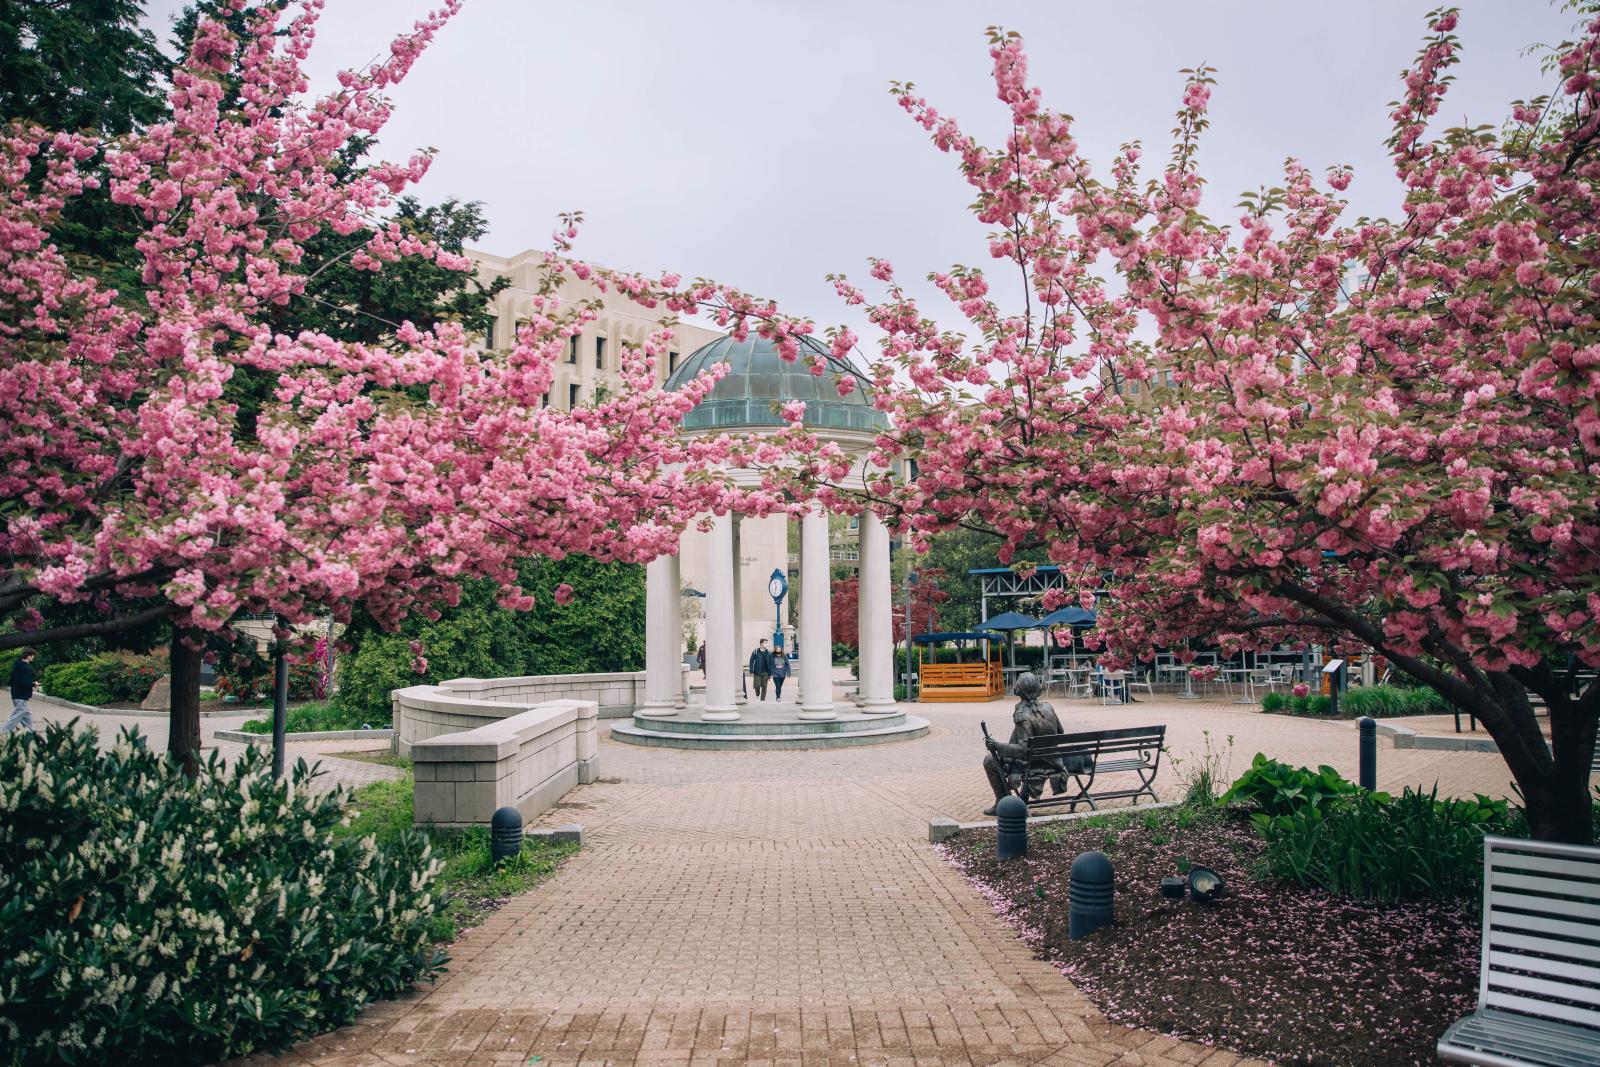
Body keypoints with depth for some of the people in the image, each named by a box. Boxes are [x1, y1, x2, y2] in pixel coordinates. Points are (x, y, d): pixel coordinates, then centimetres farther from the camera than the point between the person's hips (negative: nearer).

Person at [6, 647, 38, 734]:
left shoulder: (16, 666, 11)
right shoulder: (28, 668, -17)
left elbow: (11, 681, 16)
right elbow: (25, 683, -25)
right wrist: (33, 685, -7)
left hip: (15, 694, 9)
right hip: (22, 697, -9)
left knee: (27, 714, 16)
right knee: (17, 716, -5)